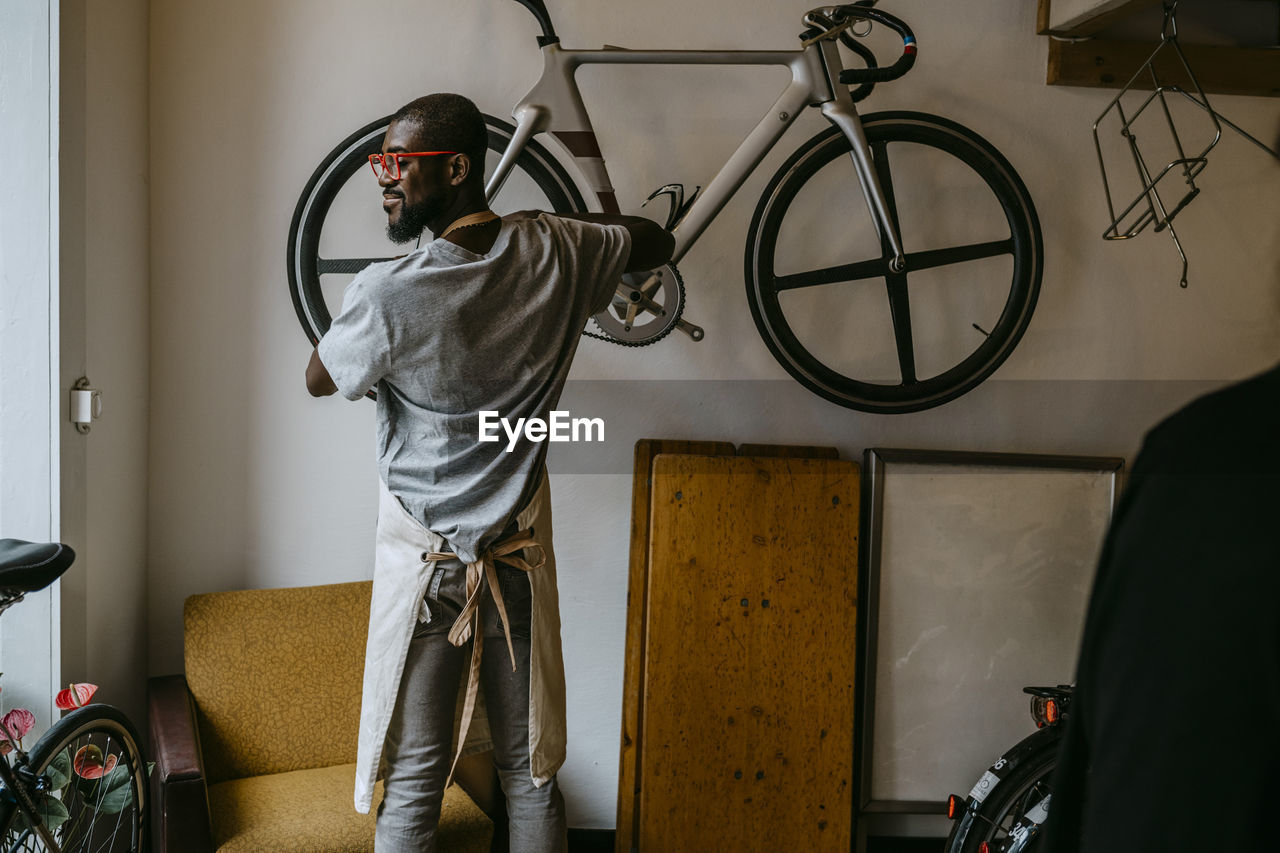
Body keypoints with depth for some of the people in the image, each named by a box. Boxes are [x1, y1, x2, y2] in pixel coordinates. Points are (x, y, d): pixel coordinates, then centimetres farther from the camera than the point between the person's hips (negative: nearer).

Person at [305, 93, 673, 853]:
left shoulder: (390, 296, -21)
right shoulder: (556, 255, -8)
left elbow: (319, 381, -1)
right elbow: (658, 243, 13)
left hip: (425, 564, -4)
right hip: (521, 556, 4)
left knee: (413, 782, 7)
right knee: (531, 770, 16)